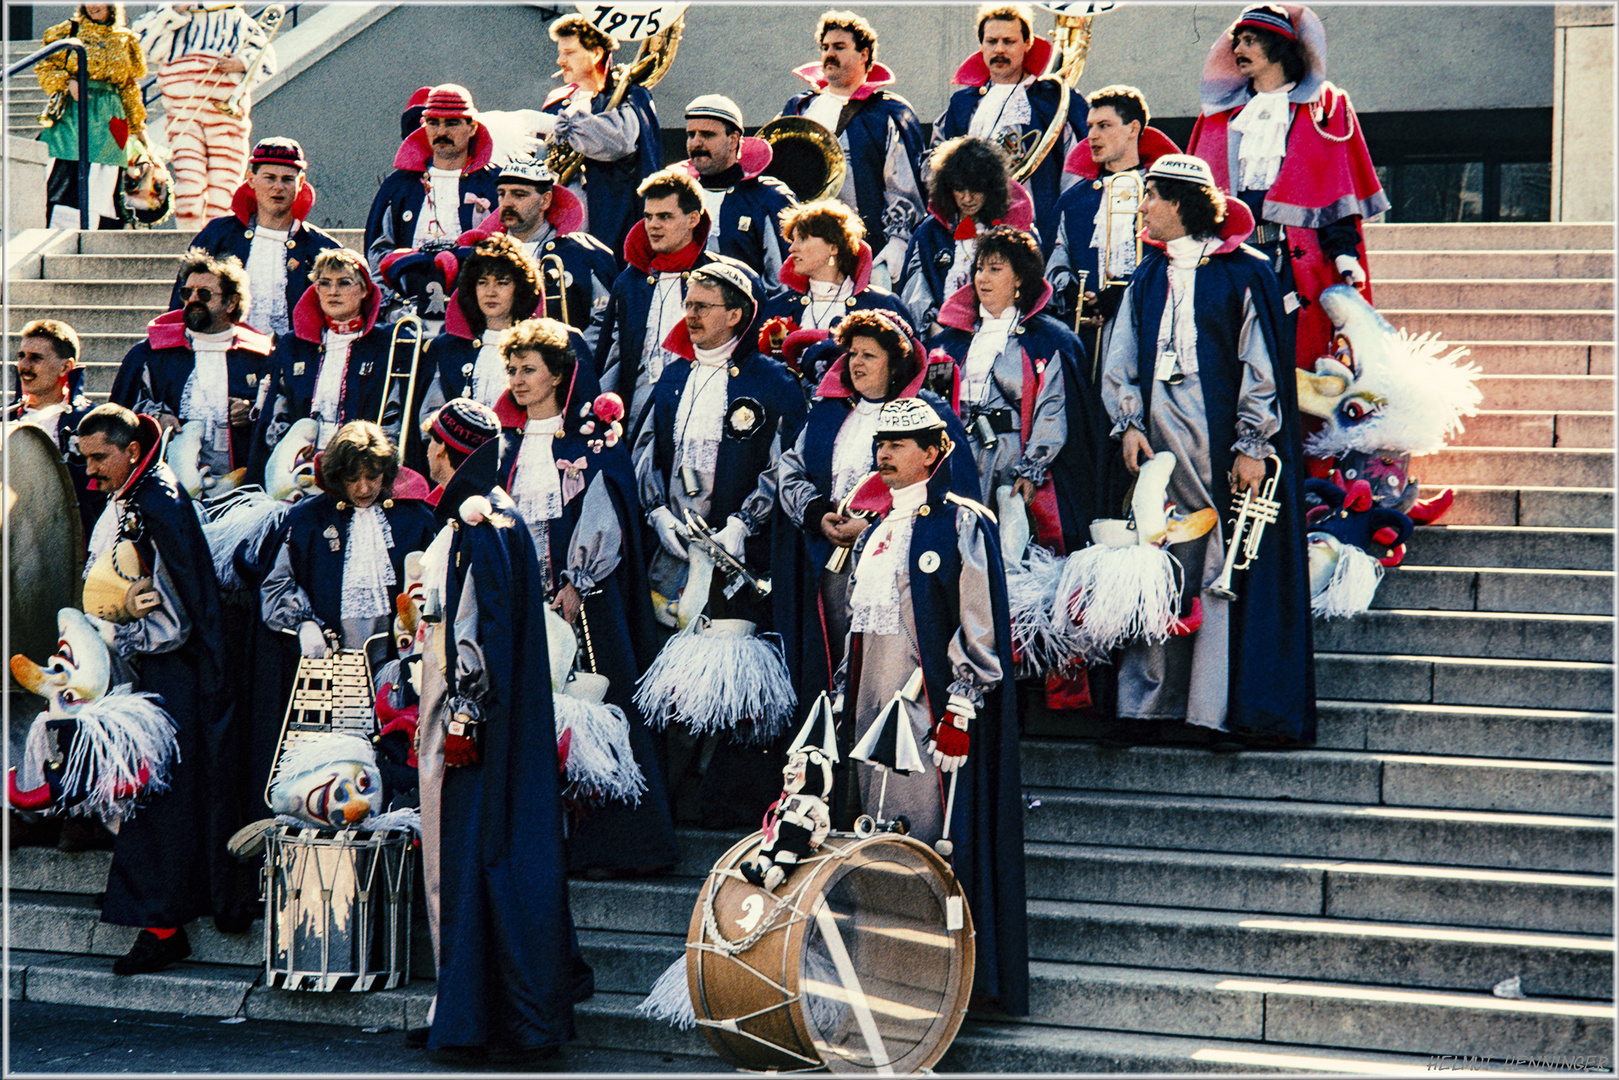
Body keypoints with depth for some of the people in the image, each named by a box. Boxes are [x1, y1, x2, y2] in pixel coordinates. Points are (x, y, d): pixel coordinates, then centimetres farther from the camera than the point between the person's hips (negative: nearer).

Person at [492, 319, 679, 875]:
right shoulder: (506, 446, 14)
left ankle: (608, 840, -4)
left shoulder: (593, 442, 2)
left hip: (583, 595, -4)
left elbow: (603, 517, -4)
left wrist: (577, 585, -13)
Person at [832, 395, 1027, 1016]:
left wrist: (959, 714, -16)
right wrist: (842, 702, 18)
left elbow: (980, 629, -10)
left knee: (930, 835, -8)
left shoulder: (961, 524, -5)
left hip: (931, 709, -7)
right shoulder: (875, 533, 18)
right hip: (874, 707, 7)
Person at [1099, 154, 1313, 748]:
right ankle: (1153, 702, 9)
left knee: (1226, 572, -4)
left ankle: (1228, 708, 0)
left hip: (1223, 440, -5)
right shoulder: (1150, 275, 14)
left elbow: (1261, 363, -5)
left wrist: (1252, 445, -10)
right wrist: (1128, 424, 1)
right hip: (1160, 441, 5)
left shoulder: (1242, 273, -3)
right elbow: (1123, 356, 15)